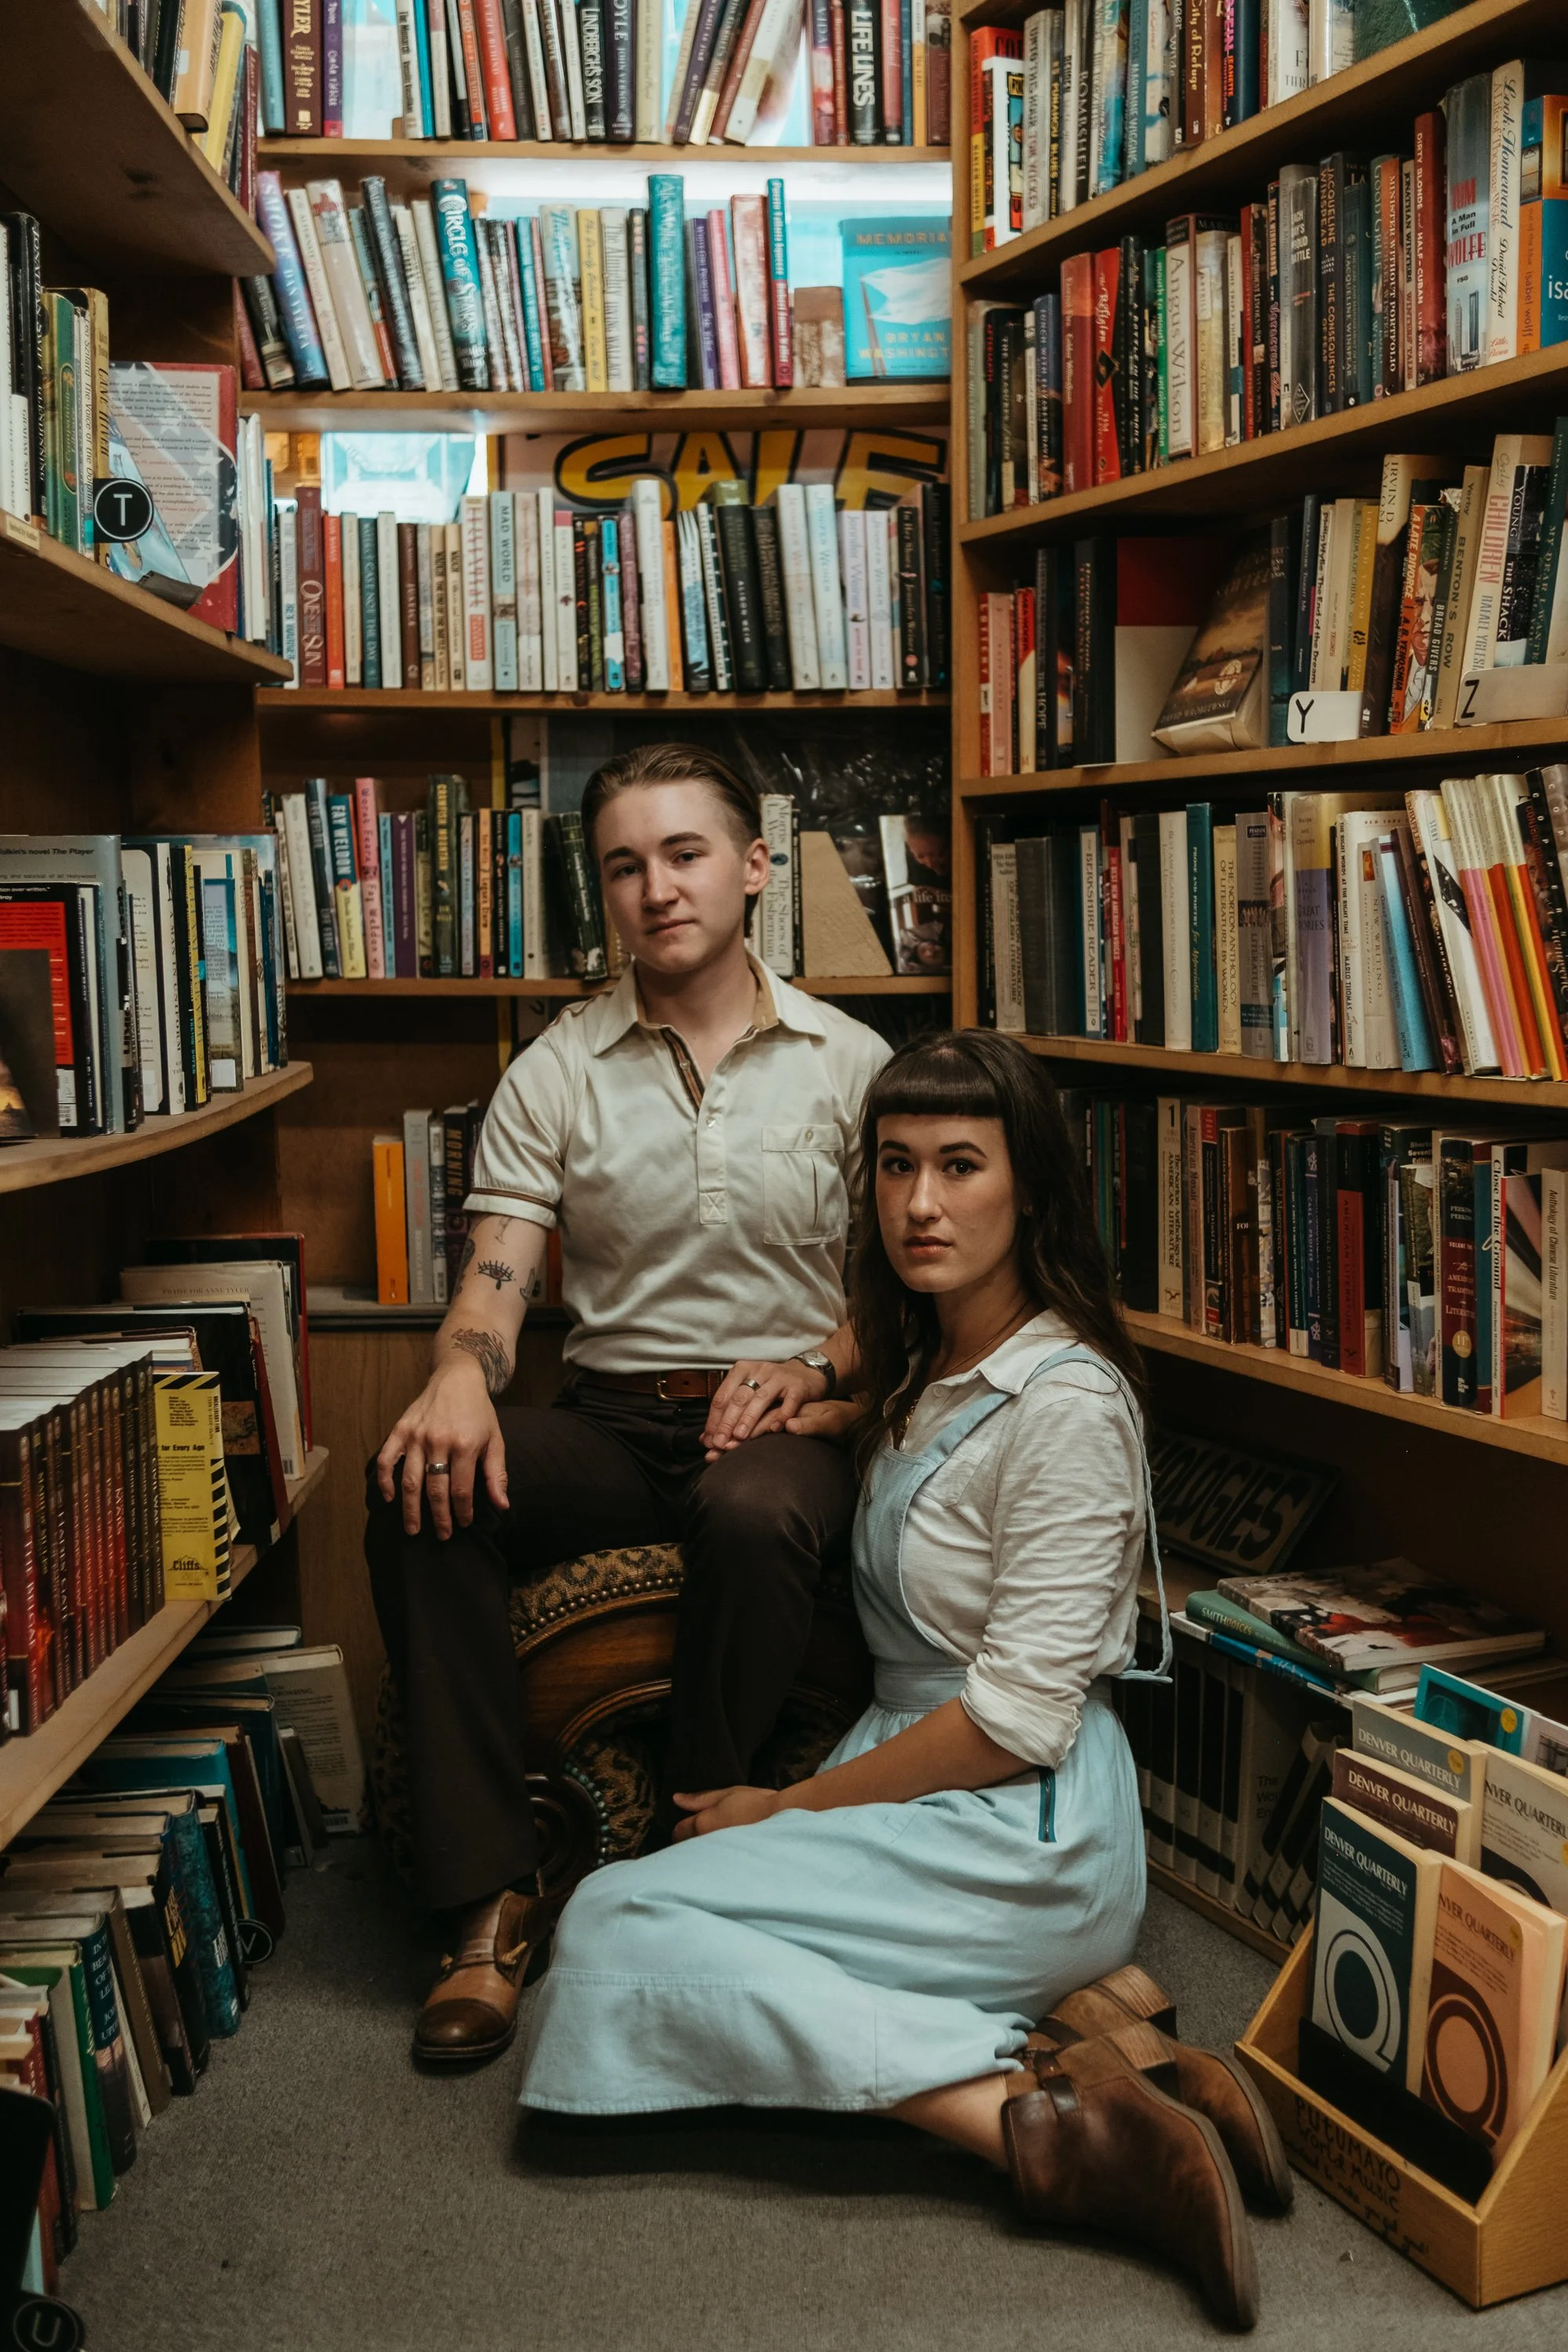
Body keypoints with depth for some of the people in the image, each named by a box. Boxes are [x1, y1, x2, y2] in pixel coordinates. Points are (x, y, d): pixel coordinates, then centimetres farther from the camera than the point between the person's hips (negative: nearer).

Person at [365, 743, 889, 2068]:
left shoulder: (852, 1064, 6)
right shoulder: (557, 1072, 7)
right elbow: (498, 1271, -2)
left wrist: (809, 1378, -15)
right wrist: (463, 1372, -26)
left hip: (785, 1417, -1)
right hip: (611, 1416, 2)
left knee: (751, 1515, -38)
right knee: (422, 1487, -28)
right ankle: (494, 1895, -22)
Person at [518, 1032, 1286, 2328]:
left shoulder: (1066, 1401, -16)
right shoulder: (926, 1368, 10)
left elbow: (1021, 1713, -19)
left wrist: (793, 1807, -10)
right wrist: (810, 1394, 15)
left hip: (1026, 1834, -10)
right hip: (915, 1776, 10)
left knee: (618, 1927, -18)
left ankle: (1027, 2114, -22)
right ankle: (1078, 2015, -7)